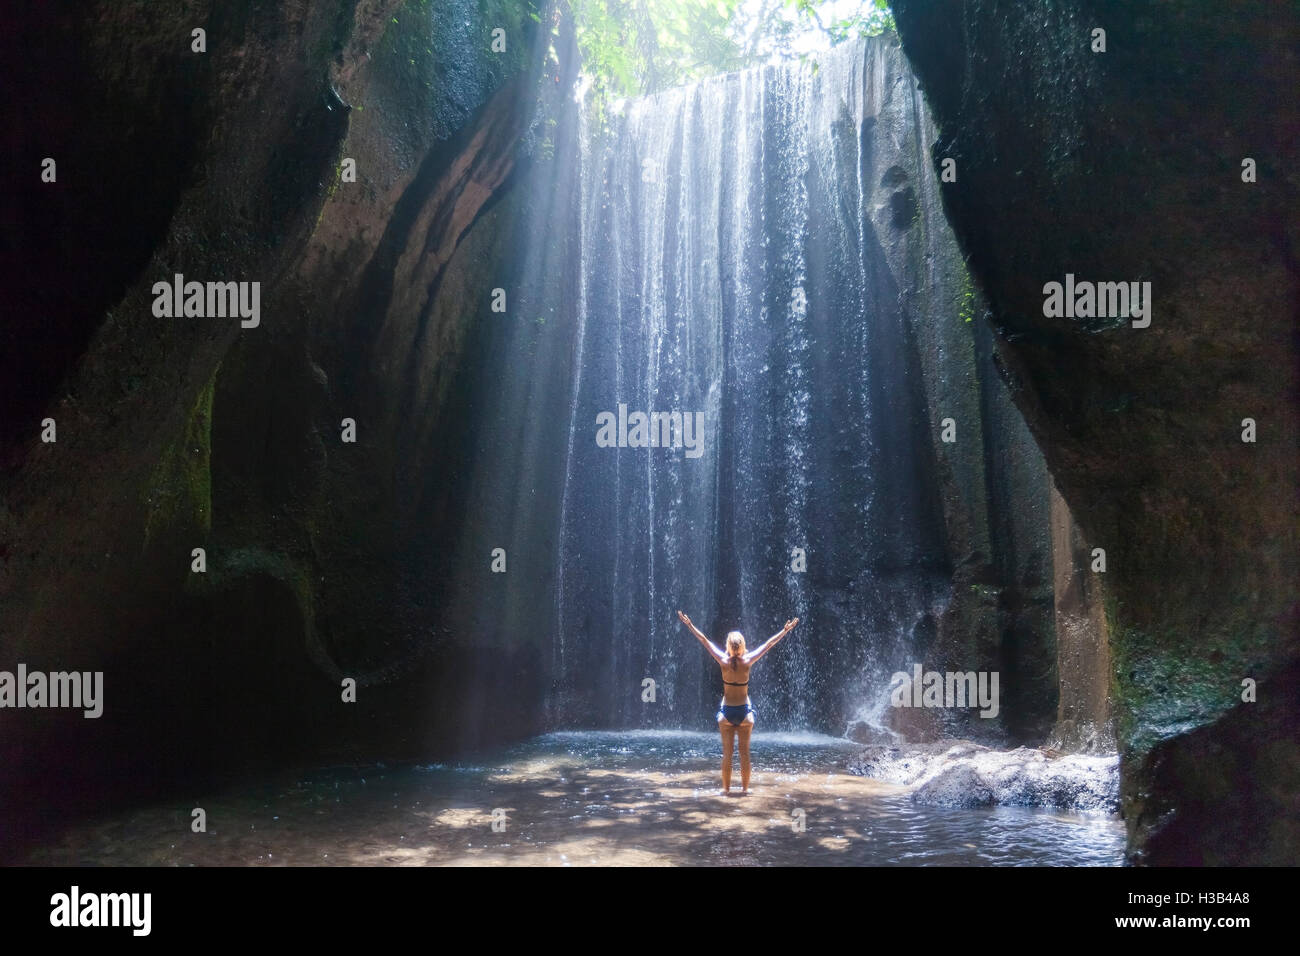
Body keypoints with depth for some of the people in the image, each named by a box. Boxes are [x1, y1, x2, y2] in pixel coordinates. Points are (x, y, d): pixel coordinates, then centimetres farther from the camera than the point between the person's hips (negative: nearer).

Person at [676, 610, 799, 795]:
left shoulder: (723, 661, -11)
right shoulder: (747, 661, -12)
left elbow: (705, 641, -3)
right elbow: (768, 644, -5)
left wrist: (690, 625, 4)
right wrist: (785, 630, 2)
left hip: (727, 710, 0)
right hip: (744, 710, 0)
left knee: (727, 752, 7)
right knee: (744, 752, 7)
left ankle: (726, 788, 10)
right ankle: (744, 788, 10)